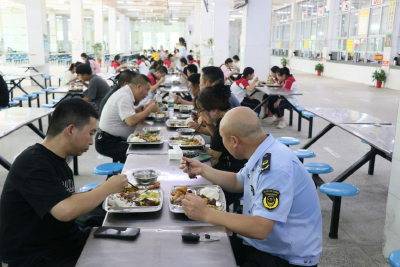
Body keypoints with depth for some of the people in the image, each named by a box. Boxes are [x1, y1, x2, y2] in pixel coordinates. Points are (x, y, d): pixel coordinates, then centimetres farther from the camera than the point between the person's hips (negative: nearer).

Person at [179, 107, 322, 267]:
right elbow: (238, 183, 20)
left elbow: (260, 228, -33)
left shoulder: (275, 166, -28)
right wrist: (202, 169, 12)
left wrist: (206, 213, -27)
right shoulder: (262, 155, 0)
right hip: (259, 243, 8)